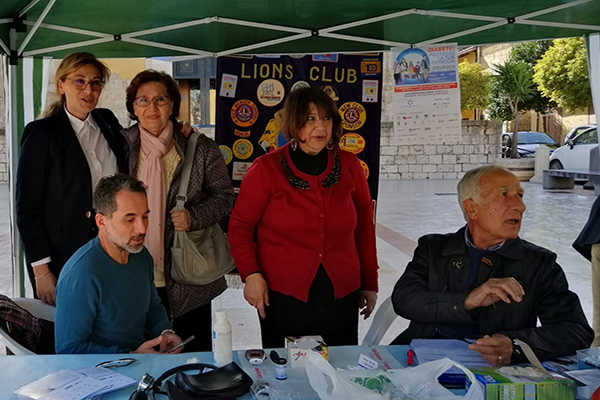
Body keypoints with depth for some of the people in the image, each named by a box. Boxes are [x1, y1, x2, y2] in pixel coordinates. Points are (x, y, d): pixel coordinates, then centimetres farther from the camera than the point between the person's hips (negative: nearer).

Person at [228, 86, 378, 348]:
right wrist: (251, 274, -10)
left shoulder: (349, 166, 5)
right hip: (283, 298, -2)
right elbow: (240, 225, 1)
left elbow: (365, 226, 11)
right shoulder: (266, 169, -4)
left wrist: (369, 283, 13)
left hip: (341, 296, 3)